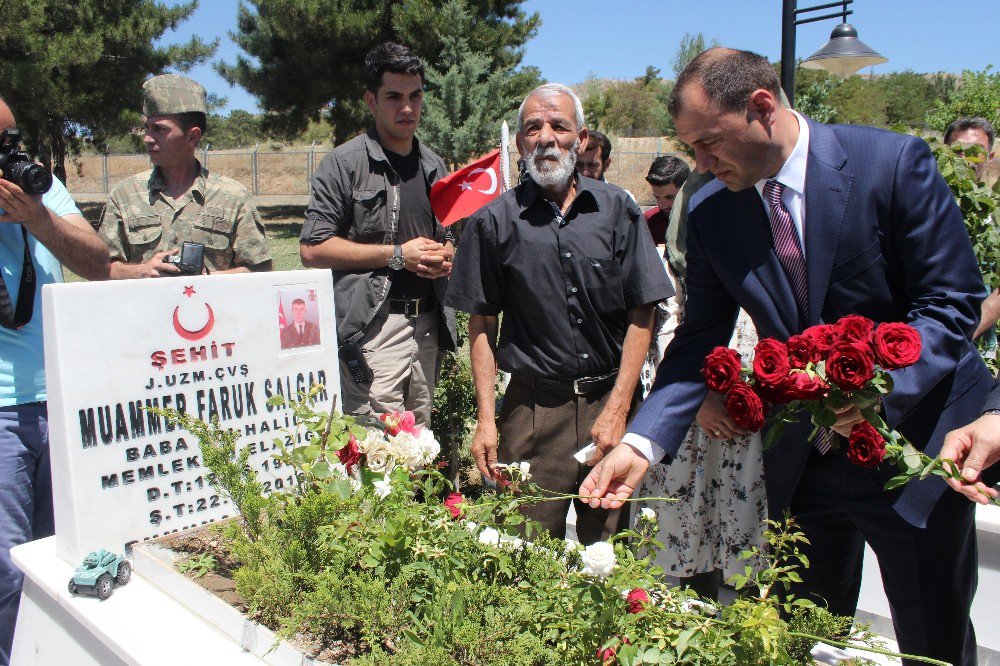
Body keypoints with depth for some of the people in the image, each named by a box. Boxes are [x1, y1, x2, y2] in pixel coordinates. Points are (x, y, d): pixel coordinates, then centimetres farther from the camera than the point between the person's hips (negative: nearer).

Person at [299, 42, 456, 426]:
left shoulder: (434, 168, 17)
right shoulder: (345, 164, -3)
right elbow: (313, 249, -9)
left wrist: (445, 256, 3)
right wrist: (398, 255, -11)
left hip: (428, 324, 6)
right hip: (374, 326, -6)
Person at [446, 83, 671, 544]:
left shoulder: (617, 209, 3)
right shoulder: (495, 222, 2)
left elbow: (641, 314, 2)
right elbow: (482, 324, 3)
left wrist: (618, 407, -4)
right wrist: (486, 418, -3)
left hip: (611, 401, 1)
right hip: (534, 406, -1)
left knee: (606, 547, 12)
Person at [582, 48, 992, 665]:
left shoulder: (894, 162, -15)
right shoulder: (711, 215, -4)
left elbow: (954, 300, -12)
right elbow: (700, 340, -3)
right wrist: (641, 443, -15)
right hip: (801, 459, 3)